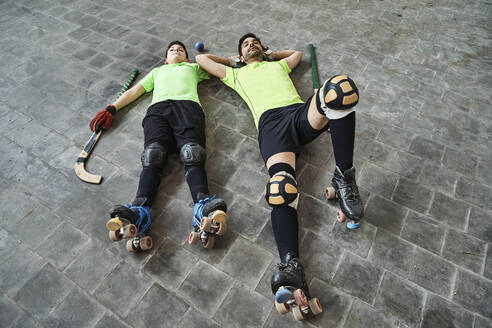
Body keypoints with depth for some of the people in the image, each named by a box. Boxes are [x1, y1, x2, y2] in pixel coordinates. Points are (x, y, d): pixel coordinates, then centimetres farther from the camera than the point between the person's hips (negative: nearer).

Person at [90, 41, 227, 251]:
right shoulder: (158, 71, 43)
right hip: (158, 108, 1)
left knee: (191, 154, -30)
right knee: (153, 156, -28)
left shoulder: (193, 67, 41)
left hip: (188, 105, -1)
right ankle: (139, 212, -48)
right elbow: (135, 91, 34)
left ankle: (203, 210, -53)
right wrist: (111, 109, 25)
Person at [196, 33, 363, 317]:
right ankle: (291, 267, -44)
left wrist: (269, 55, 54)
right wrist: (232, 60, 51)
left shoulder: (279, 65, 42)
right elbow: (202, 58, 47)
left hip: (302, 112, 3)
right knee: (282, 187, -33)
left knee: (340, 90, -34)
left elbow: (298, 52, 62)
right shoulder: (236, 73, 37)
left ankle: (344, 178, -25)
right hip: (271, 121, -2)